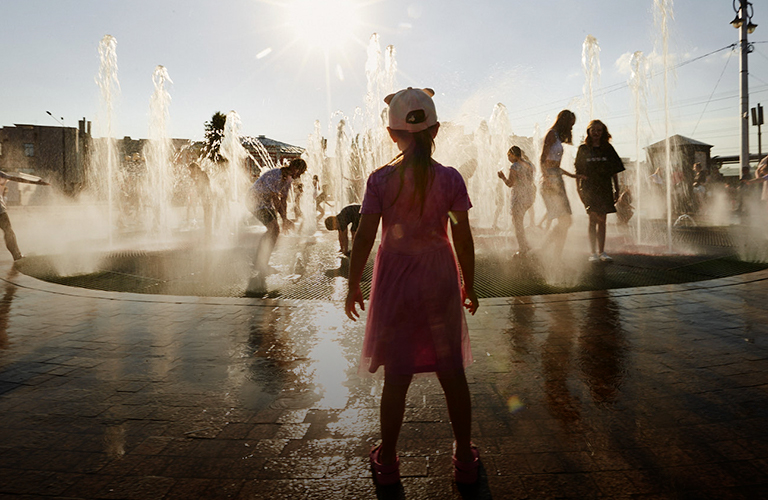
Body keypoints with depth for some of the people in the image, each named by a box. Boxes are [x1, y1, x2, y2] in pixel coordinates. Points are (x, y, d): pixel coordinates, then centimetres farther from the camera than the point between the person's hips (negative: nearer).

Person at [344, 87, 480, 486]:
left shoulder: (380, 179, -7)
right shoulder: (449, 178, -5)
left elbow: (364, 237, -7)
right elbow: (463, 239, -3)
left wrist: (353, 284, 4)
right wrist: (469, 285, 9)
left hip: (395, 281, 0)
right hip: (440, 280, 1)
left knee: (396, 376, 10)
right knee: (452, 372, 12)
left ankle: (387, 462, 25)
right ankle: (465, 459, 26)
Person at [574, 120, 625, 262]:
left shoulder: (608, 148, 9)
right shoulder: (583, 149, 4)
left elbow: (614, 171, 11)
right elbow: (578, 172, 5)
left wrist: (616, 190, 8)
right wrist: (579, 189, -1)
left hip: (605, 188, 3)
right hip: (589, 188, -2)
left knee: (602, 220, 6)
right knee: (594, 219, -11)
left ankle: (601, 252, 14)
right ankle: (593, 252, -8)